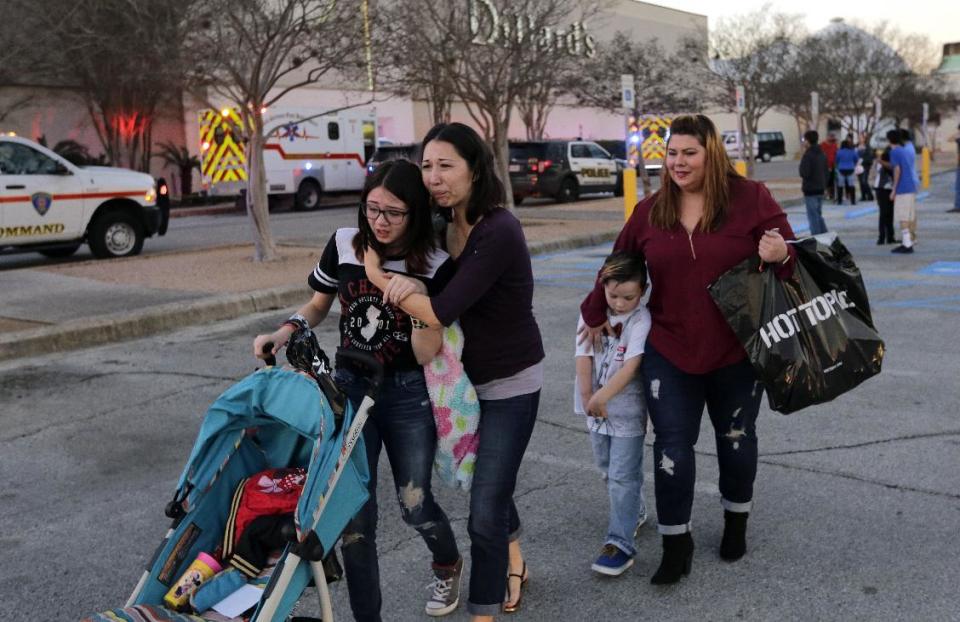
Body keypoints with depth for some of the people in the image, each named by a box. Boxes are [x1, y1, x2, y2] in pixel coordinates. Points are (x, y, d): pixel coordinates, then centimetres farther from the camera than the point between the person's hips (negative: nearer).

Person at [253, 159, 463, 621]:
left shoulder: (436, 266, -13)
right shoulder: (343, 245, -6)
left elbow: (427, 354, -14)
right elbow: (318, 306, 11)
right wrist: (284, 333, -8)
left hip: (408, 394, -2)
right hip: (349, 387, 2)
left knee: (413, 504, 5)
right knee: (353, 510, 0)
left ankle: (448, 565, 40)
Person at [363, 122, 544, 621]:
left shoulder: (498, 232, -27)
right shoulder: (446, 226, -1)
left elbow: (440, 313, -30)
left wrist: (378, 275, -18)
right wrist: (403, 283, -18)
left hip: (510, 383, -8)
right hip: (468, 377, 8)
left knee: (485, 510, -5)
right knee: (489, 481, 25)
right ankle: (513, 564, 50)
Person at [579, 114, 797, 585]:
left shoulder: (750, 198, -7)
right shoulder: (650, 211, 1)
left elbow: (789, 253, -4)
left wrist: (780, 256, -28)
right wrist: (595, 313, 20)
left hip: (736, 350, -1)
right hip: (668, 352, 1)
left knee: (736, 437, 17)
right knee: (672, 447, 0)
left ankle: (736, 523, 40)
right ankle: (676, 542, 16)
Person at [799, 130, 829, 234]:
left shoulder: (808, 155, -15)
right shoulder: (822, 154, 11)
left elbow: (804, 173, -21)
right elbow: (826, 172, 15)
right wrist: (824, 185, 20)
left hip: (810, 190, -8)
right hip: (820, 188, 8)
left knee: (813, 216, -4)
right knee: (818, 214, 17)